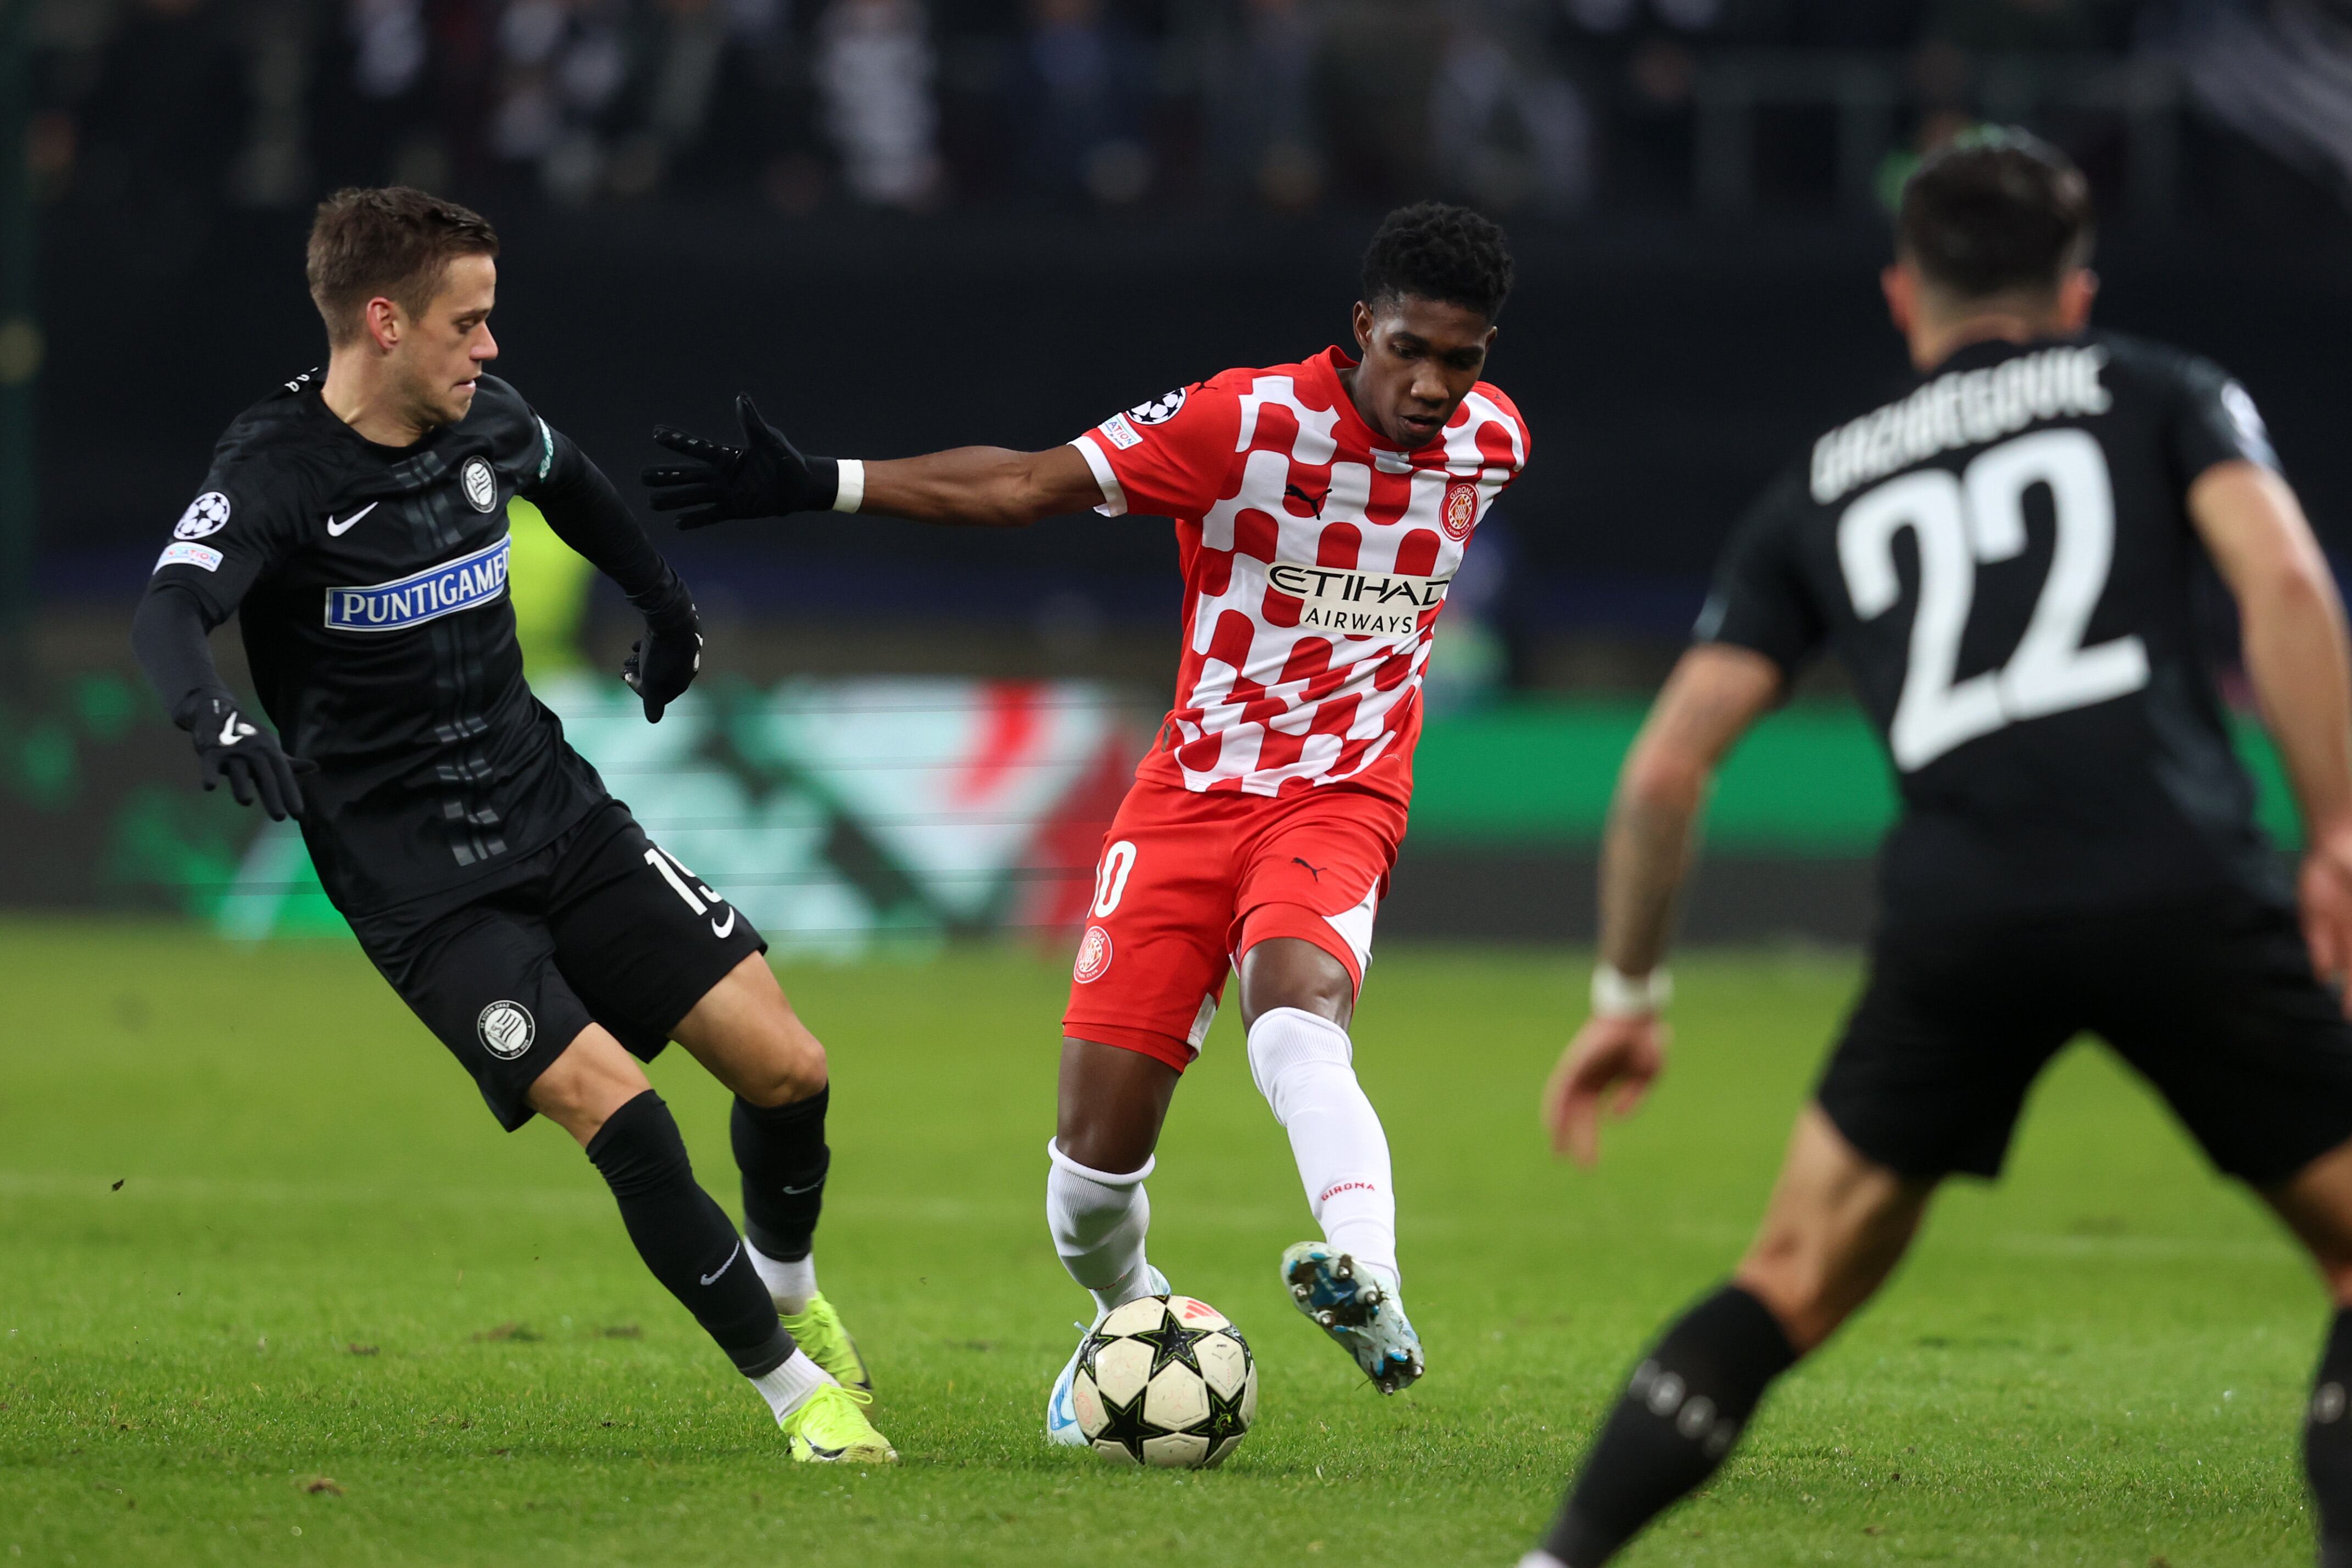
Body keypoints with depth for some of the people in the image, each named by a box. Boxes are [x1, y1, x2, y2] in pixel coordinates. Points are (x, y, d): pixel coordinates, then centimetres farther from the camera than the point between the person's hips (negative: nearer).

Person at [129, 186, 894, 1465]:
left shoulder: (486, 425, 3)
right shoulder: (277, 471, -16)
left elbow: (569, 483, 27)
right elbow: (169, 608, -33)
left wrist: (664, 604, 37)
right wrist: (213, 715, -52)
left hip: (559, 817, 6)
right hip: (419, 886, -6)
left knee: (787, 1069, -3)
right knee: (617, 1113, -21)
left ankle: (785, 1286, 28)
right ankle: (797, 1390, -6)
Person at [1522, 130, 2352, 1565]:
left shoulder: (1825, 488, 26)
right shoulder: (2159, 396, 20)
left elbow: (1669, 763, 20)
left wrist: (1629, 995, 31)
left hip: (1957, 912, 2)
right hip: (2184, 891, -2)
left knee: (1795, 1286, 15)